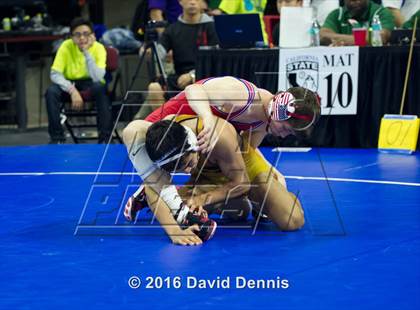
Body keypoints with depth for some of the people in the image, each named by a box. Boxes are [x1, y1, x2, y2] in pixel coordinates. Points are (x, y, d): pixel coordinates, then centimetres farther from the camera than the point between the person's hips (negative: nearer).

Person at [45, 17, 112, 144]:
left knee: (100, 88, -36)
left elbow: (97, 78, -29)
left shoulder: (98, 48, -16)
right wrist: (72, 90, -32)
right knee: (51, 91, -29)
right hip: (70, 84, 1)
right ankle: (57, 138, -17)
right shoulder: (66, 46, -13)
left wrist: (86, 52, -32)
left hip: (90, 85, -1)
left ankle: (105, 138, -28)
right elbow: (55, 74, -18)